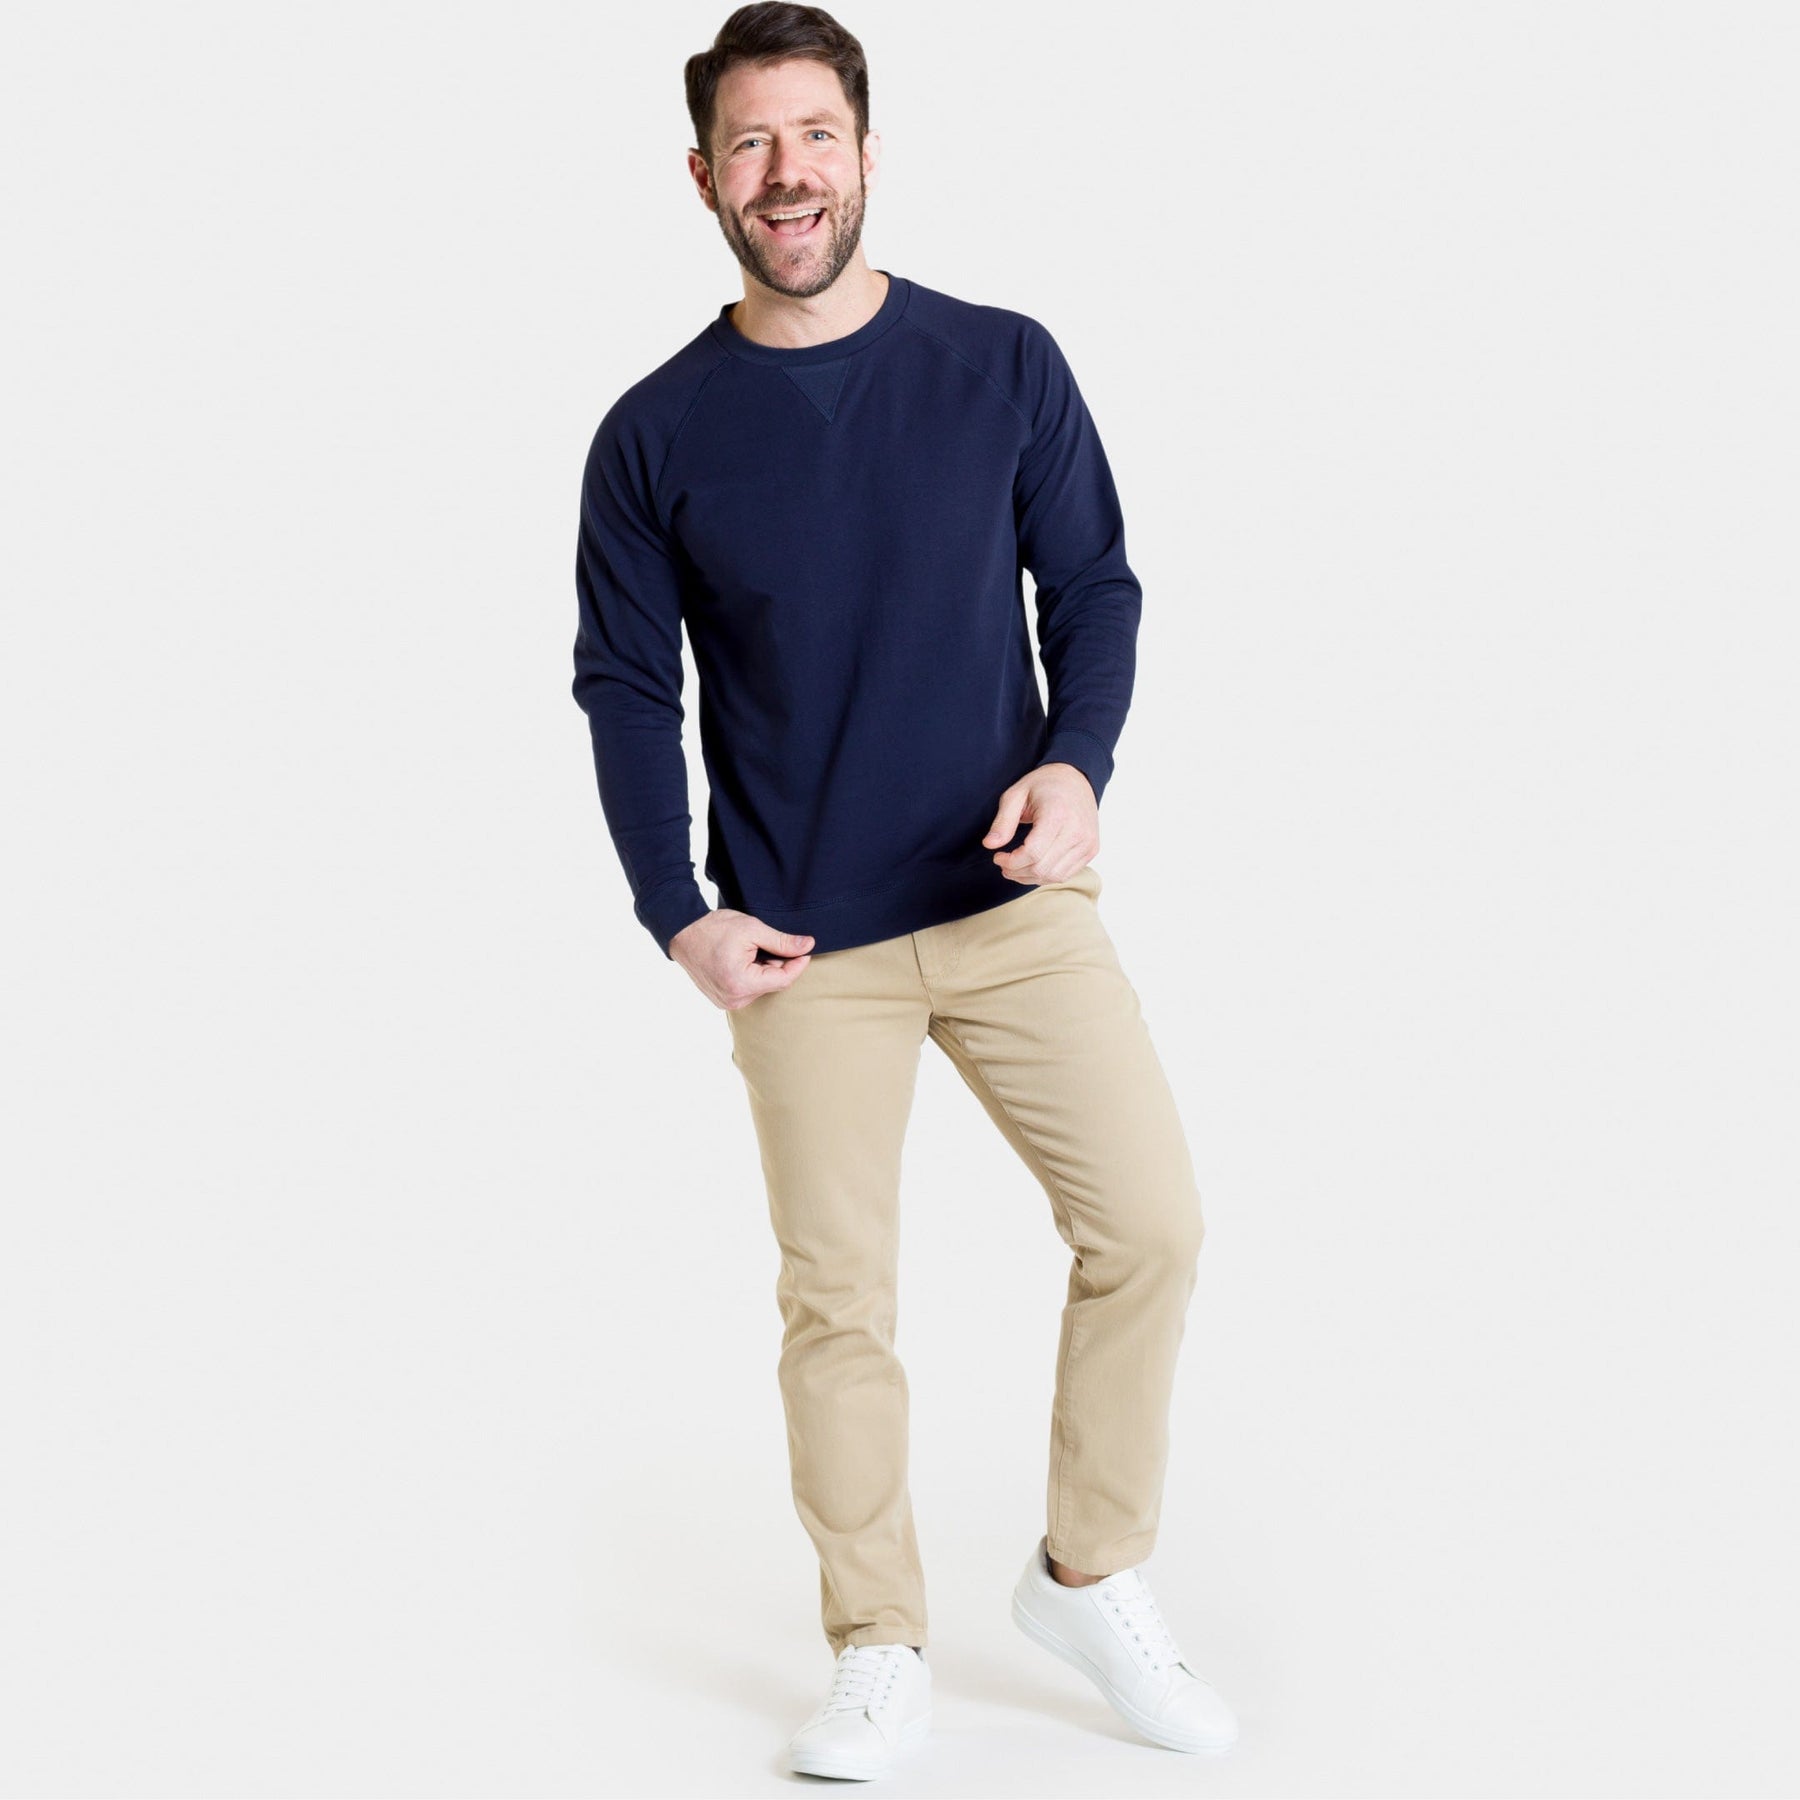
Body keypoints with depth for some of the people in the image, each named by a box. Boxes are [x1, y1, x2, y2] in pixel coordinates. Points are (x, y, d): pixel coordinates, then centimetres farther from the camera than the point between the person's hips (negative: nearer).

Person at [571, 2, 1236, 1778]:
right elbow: (625, 687, 4)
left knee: (1148, 1224, -5)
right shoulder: (656, 434, 0)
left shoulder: (1004, 365, 0)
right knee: (835, 1297, 3)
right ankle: (879, 1655, 20)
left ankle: (1091, 1577, 18)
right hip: (804, 945, -1)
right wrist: (678, 917, -5)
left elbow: (1094, 585, 5)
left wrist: (1076, 764, -14)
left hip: (1016, 899, 1)